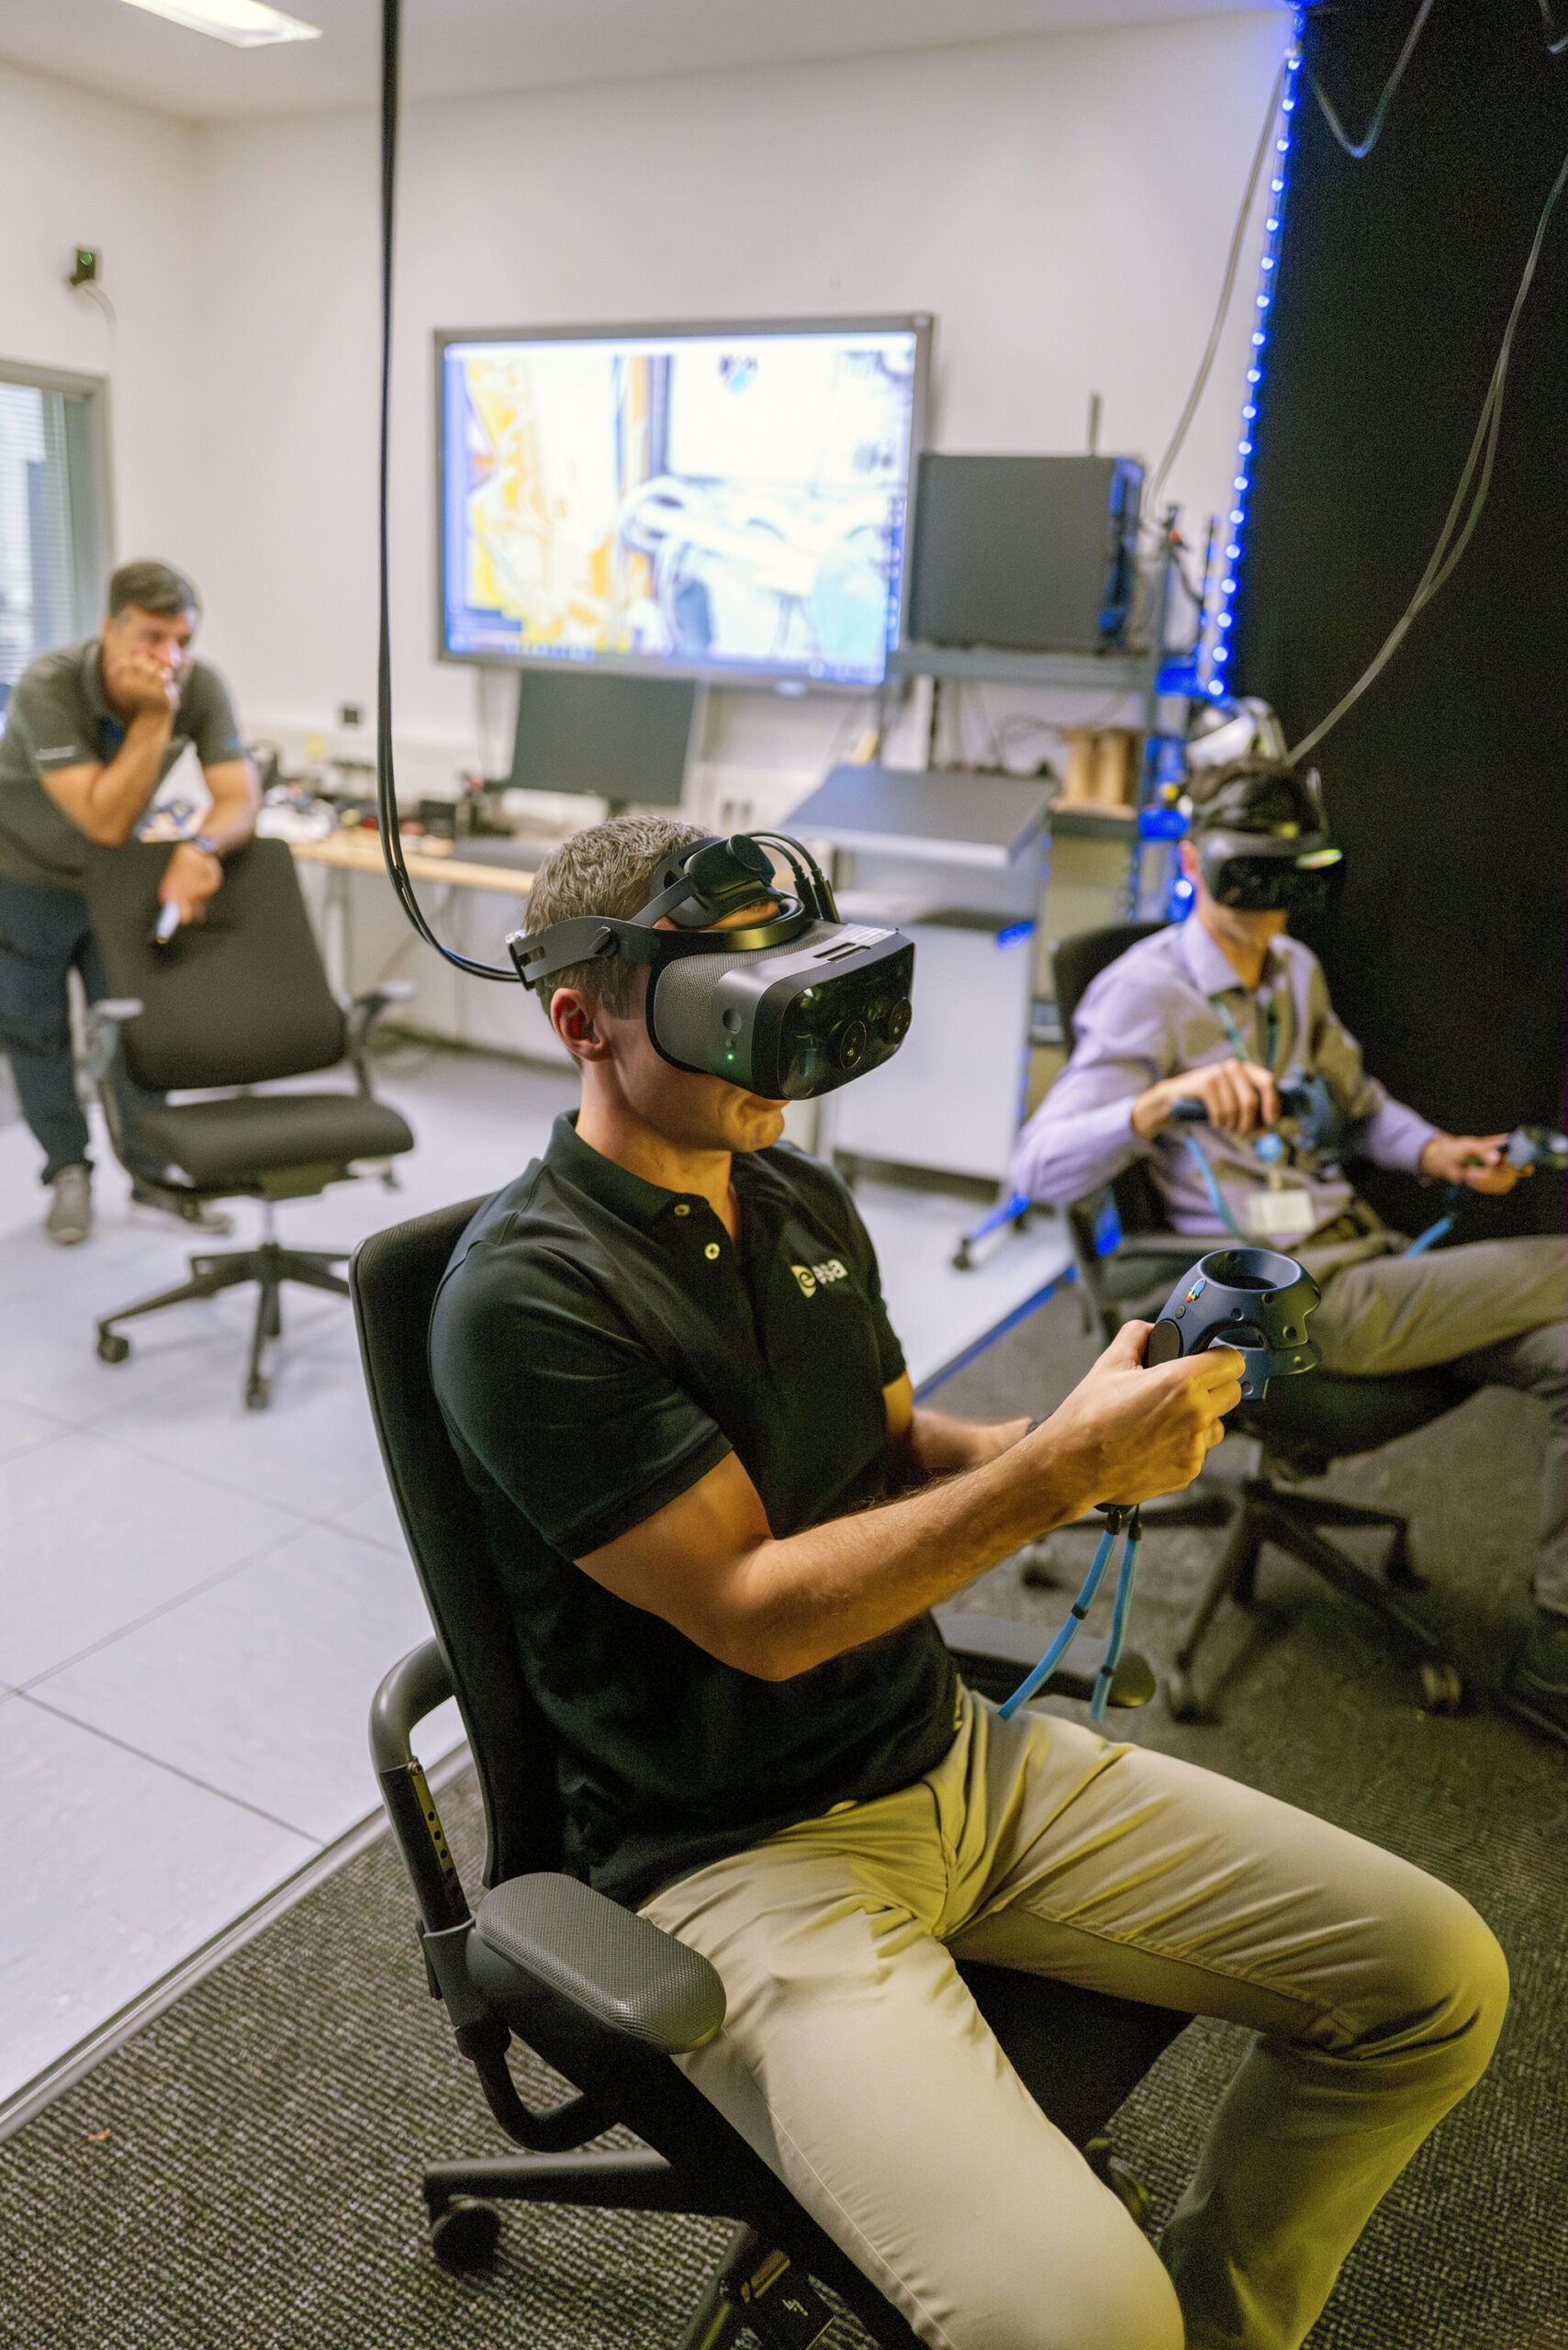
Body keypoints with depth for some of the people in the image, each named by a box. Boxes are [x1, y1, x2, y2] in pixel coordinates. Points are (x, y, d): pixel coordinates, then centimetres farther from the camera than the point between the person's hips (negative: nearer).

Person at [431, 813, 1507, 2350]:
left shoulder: (801, 1197, 6)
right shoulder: (527, 1296, -19)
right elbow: (759, 1612, -20)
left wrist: (1082, 1444, -7)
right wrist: (1063, 1468, -23)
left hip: (952, 1753, 8)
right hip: (743, 1852, -7)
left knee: (1436, 1978, 3)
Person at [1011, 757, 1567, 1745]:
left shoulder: (1298, 971, 16)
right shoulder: (1143, 994, -8)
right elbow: (1040, 1166, -20)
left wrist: (1436, 1151, 9)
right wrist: (1165, 1100, -37)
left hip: (1366, 1258, 8)